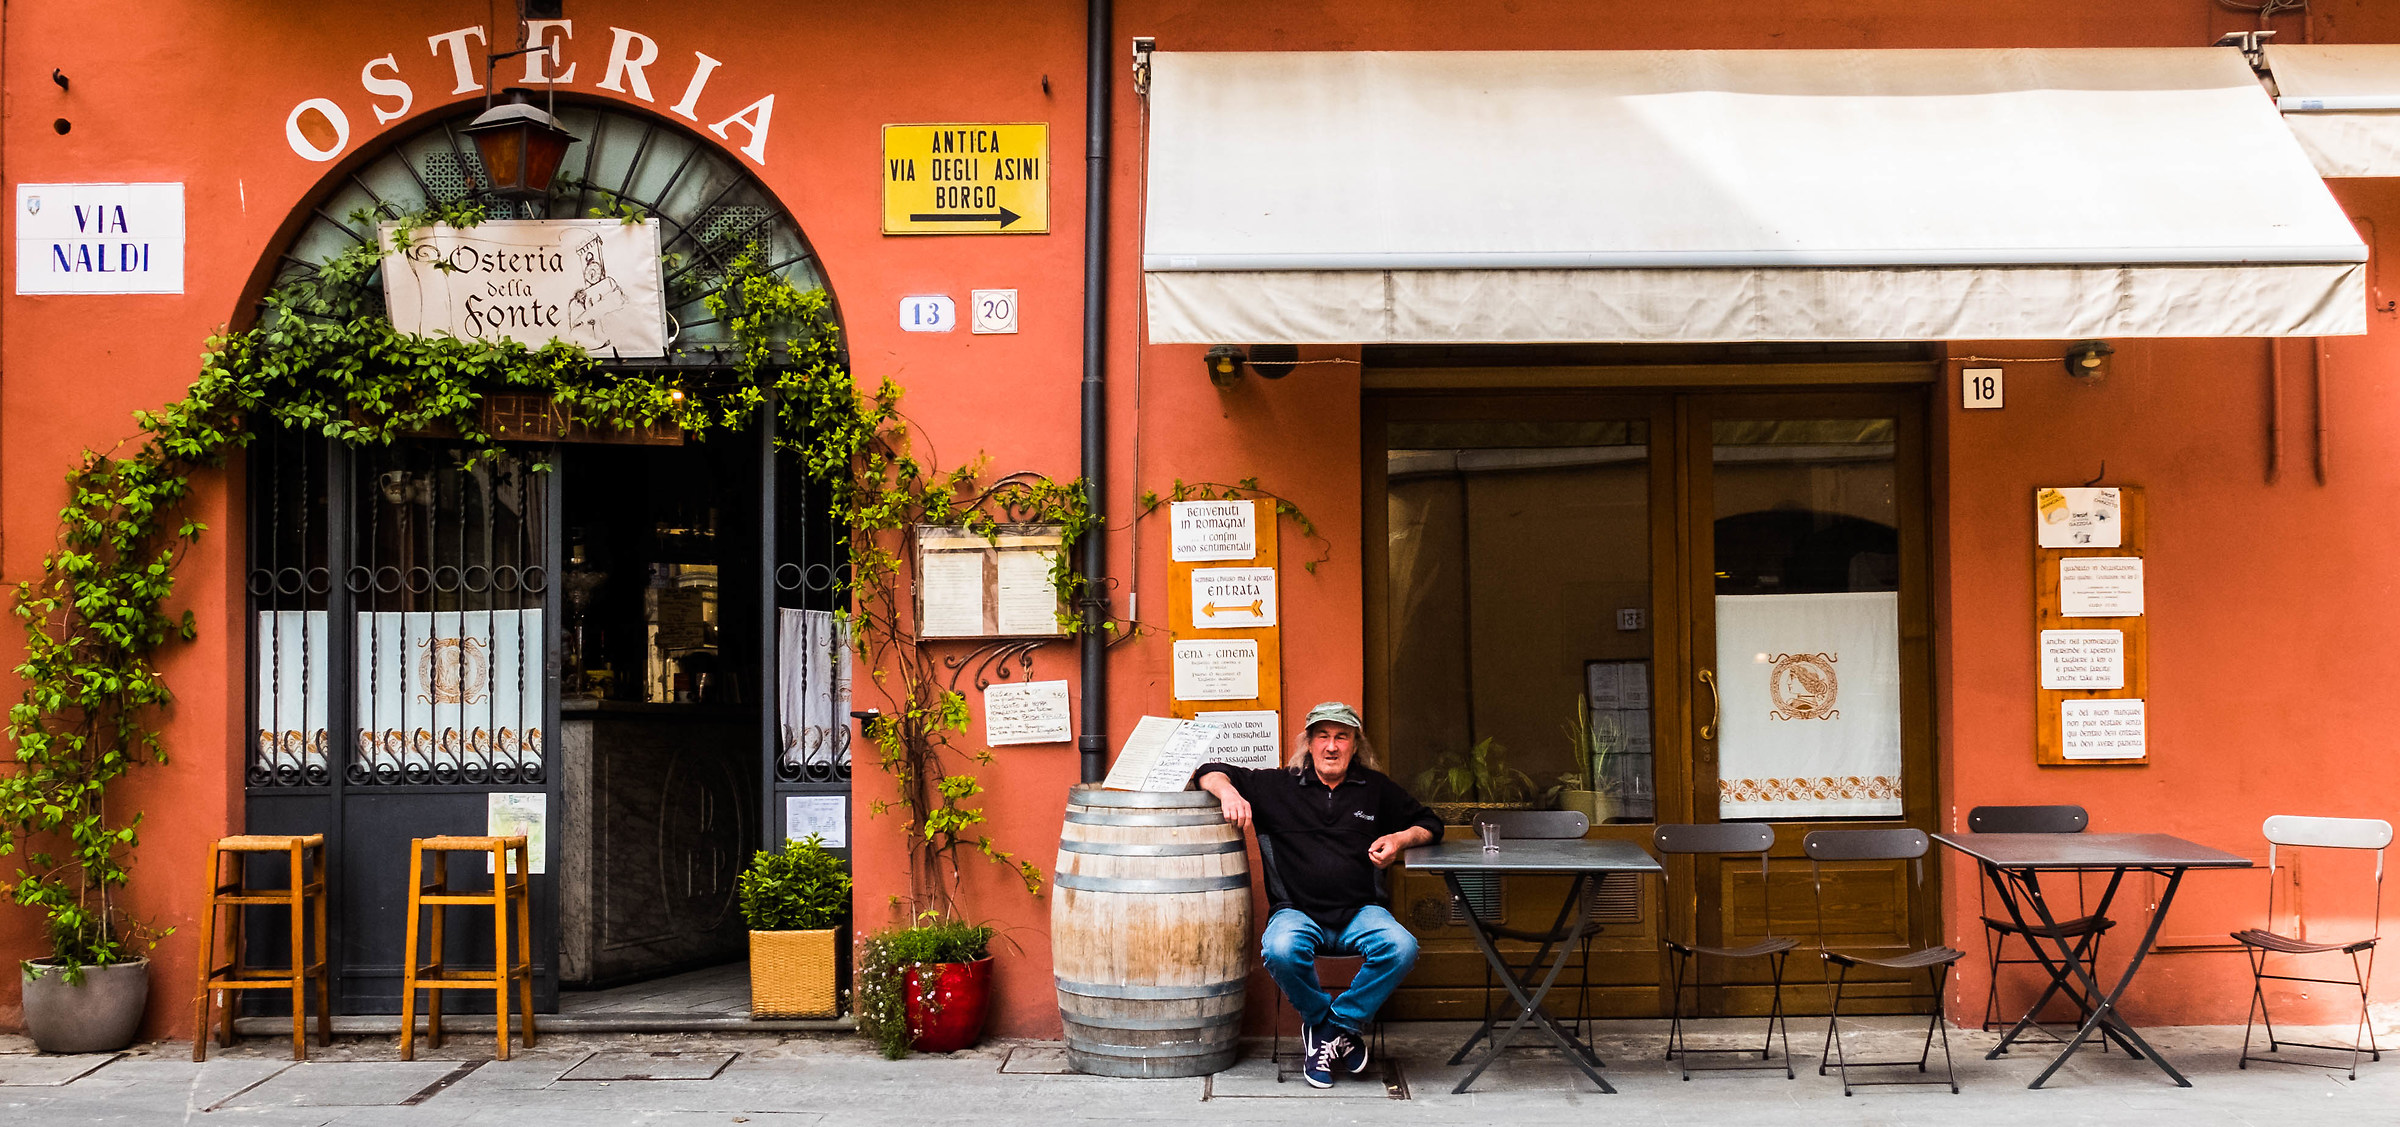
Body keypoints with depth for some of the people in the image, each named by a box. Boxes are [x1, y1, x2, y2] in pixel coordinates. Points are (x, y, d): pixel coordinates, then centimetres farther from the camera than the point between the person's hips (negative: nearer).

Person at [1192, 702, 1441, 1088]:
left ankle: (1337, 1024, -9)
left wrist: (1400, 839, 2)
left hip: (1361, 911, 1)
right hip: (1297, 911, -1)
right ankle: (1319, 1017, -4)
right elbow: (1209, 773, 10)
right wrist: (1228, 792, -13)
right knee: (1281, 951, -36)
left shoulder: (1376, 788, 15)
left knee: (1401, 948, -30)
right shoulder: (1277, 786, 10)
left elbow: (1429, 823, 24)